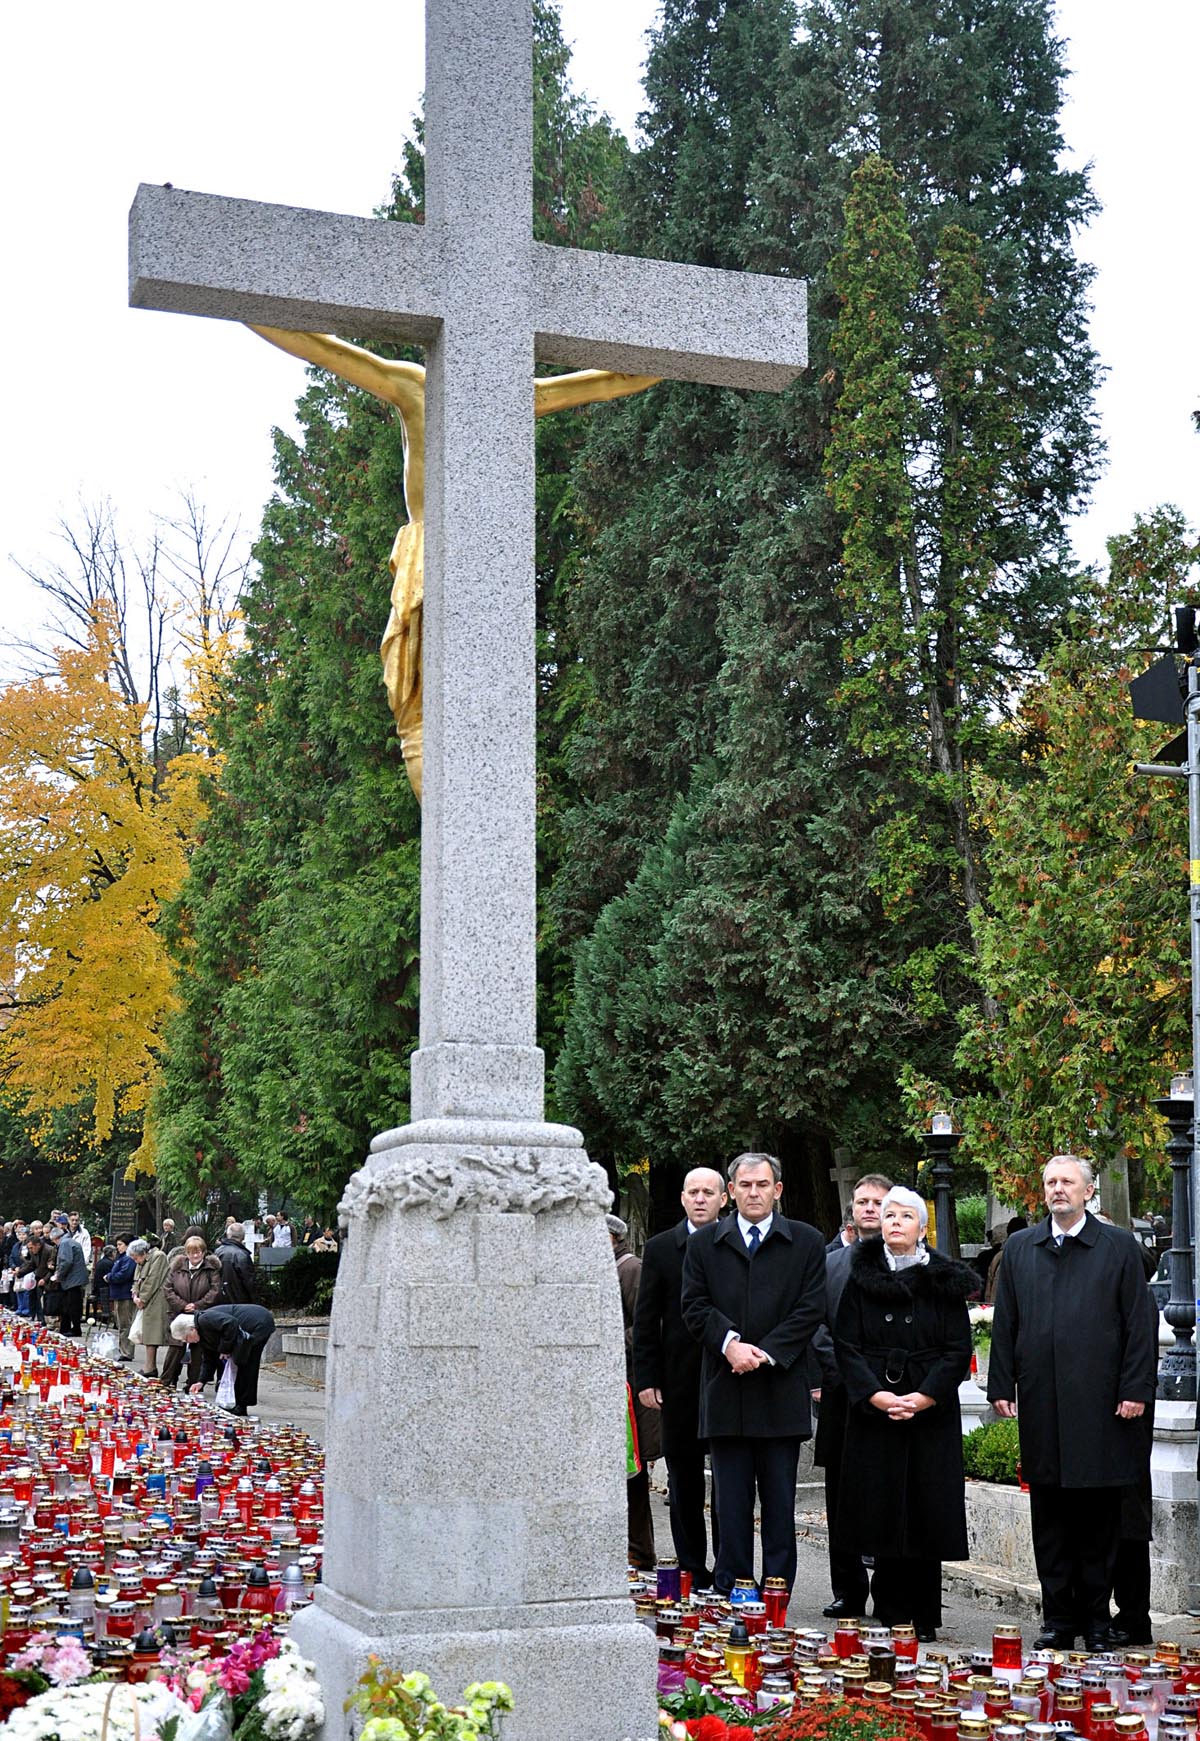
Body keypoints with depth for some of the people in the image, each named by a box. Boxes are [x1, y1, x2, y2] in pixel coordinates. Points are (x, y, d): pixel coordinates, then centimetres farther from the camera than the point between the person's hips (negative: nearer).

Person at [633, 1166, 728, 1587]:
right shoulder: (660, 1249, 4)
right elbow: (645, 1320, 4)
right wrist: (646, 1378, -2)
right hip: (679, 1383, 1)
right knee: (683, 1480, 7)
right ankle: (692, 1571, 14)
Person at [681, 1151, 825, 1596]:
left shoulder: (806, 1242, 7)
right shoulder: (704, 1243, 11)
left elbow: (811, 1309, 0)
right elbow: (695, 1306, 4)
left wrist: (765, 1352, -10)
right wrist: (730, 1343, -13)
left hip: (781, 1387, -1)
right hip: (725, 1389, 1)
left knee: (780, 1500, 2)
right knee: (730, 1501, 4)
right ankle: (730, 1595, 9)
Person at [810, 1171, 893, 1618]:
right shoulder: (831, 1261, 14)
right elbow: (818, 1326, 11)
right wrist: (830, 1372, -3)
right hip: (842, 1394, 4)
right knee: (841, 1500, 7)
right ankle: (848, 1592, 15)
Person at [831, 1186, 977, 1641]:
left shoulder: (944, 1283, 4)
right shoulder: (861, 1279, 6)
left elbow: (959, 1349, 0)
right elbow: (846, 1345, 2)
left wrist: (925, 1396, -13)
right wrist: (875, 1394, -12)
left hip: (931, 1412, -1)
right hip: (872, 1411, 1)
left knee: (926, 1513, 0)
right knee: (882, 1512, 1)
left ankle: (922, 1618, 8)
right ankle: (891, 1615, 10)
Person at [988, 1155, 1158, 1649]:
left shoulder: (1119, 1247, 4)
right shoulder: (1019, 1248, 12)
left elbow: (1138, 1325, 1)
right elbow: (1004, 1325, 12)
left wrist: (1136, 1390, -6)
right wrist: (1001, 1387, 5)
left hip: (1099, 1401, -2)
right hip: (1041, 1404, 3)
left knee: (1099, 1519, 3)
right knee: (1049, 1518, 6)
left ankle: (1096, 1618, 11)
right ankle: (1058, 1618, 13)